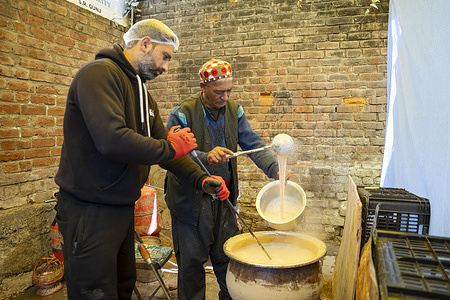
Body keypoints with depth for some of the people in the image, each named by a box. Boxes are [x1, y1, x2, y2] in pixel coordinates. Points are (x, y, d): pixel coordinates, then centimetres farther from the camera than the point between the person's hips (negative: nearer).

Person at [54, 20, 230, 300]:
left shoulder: (143, 93, 14)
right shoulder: (100, 73, -16)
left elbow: (166, 143, 11)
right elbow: (112, 140, -31)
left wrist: (201, 179, -1)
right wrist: (169, 148, -17)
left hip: (124, 208, 9)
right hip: (91, 211, -9)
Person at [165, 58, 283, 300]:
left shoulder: (234, 110, 1)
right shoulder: (182, 113, -14)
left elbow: (253, 144, -2)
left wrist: (275, 169, -16)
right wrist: (205, 157, -35)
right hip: (191, 198, -4)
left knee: (227, 255, 18)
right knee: (192, 260, 10)